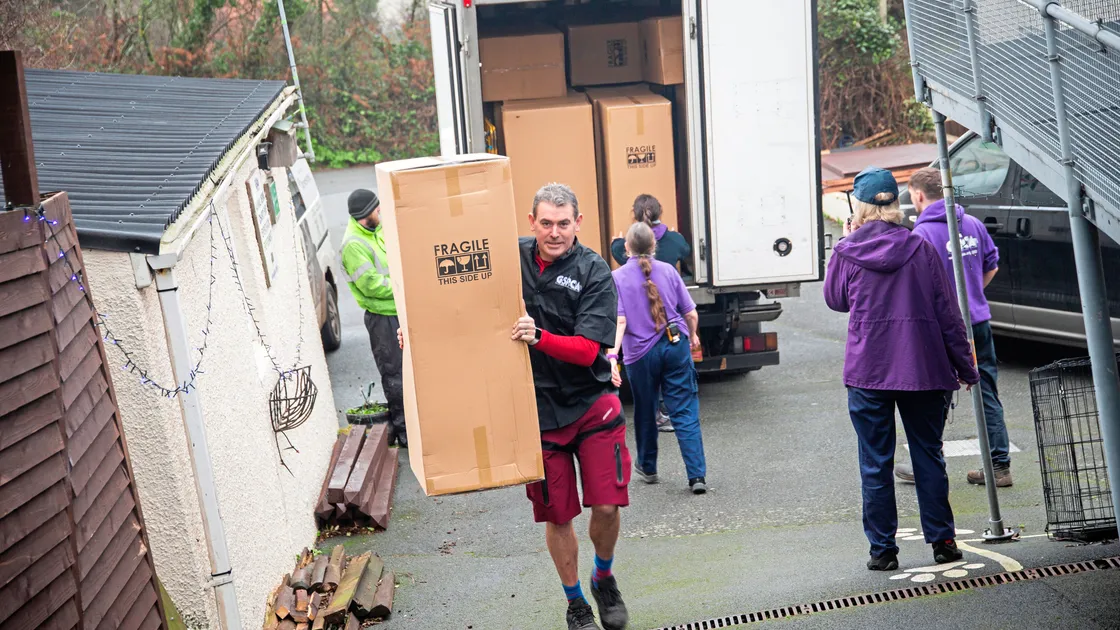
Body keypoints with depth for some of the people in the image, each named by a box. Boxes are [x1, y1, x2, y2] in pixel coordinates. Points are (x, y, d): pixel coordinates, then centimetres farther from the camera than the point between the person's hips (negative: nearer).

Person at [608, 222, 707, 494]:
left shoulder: (618, 277, -5)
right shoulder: (667, 270, 2)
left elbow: (619, 320, -17)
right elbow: (691, 313, 6)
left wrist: (612, 355, -23)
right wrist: (693, 336, 25)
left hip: (641, 353, -1)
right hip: (676, 347, 1)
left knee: (645, 413, 18)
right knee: (685, 413, 2)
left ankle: (647, 468, 34)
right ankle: (697, 476, -5)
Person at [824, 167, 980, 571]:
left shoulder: (847, 253, -5)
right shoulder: (920, 248, -2)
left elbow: (835, 300, 13)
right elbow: (947, 312, 1)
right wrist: (965, 367, 8)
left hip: (867, 372, -1)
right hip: (923, 369, 2)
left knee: (876, 465, 6)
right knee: (928, 456, 13)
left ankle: (883, 550, 10)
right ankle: (942, 542, 18)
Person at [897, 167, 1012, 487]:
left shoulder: (922, 233, -15)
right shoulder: (972, 223, 6)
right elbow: (992, 267, 16)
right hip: (979, 322, 6)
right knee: (988, 395, 11)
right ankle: (999, 465, 14)